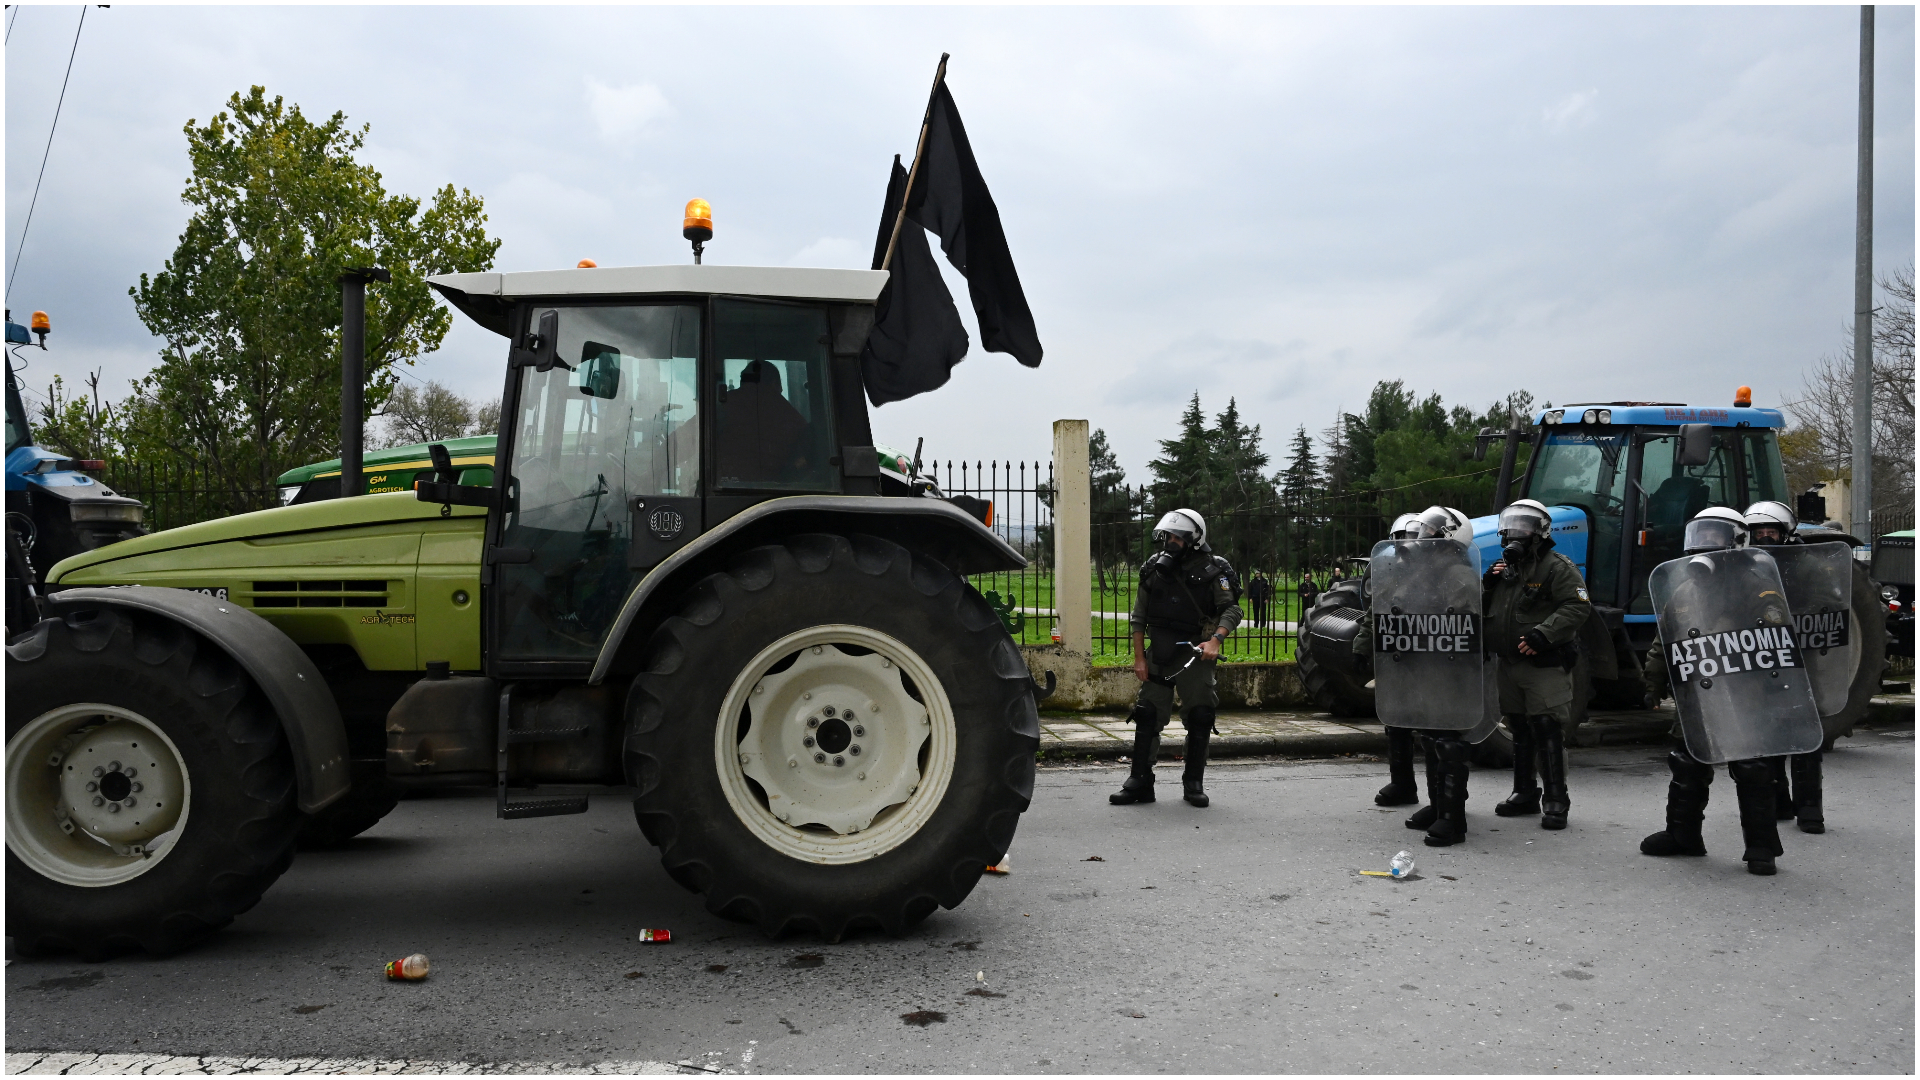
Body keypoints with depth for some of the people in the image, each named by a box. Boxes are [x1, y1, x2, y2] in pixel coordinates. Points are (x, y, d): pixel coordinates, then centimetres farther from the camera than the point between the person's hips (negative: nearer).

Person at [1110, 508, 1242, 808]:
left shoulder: (1212, 570, -5)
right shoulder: (1154, 568, 6)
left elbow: (1232, 609, -10)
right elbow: (1138, 617, 8)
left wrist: (1215, 639, -26)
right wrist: (1139, 657, 2)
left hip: (1194, 655, -3)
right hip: (1158, 656, 3)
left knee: (1200, 718, 2)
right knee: (1147, 716, 1)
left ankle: (1193, 783, 15)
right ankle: (1139, 781, 8)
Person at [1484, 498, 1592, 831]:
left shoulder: (1557, 567, -9)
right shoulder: (1504, 567, 15)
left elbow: (1578, 606, -19)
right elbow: (1486, 610, 21)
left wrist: (1543, 634, -28)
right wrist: (1487, 584, 0)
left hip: (1545, 667, -7)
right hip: (1510, 664, 7)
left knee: (1547, 730, -9)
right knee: (1520, 731, 15)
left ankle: (1555, 800, -3)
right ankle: (1525, 793, 26)